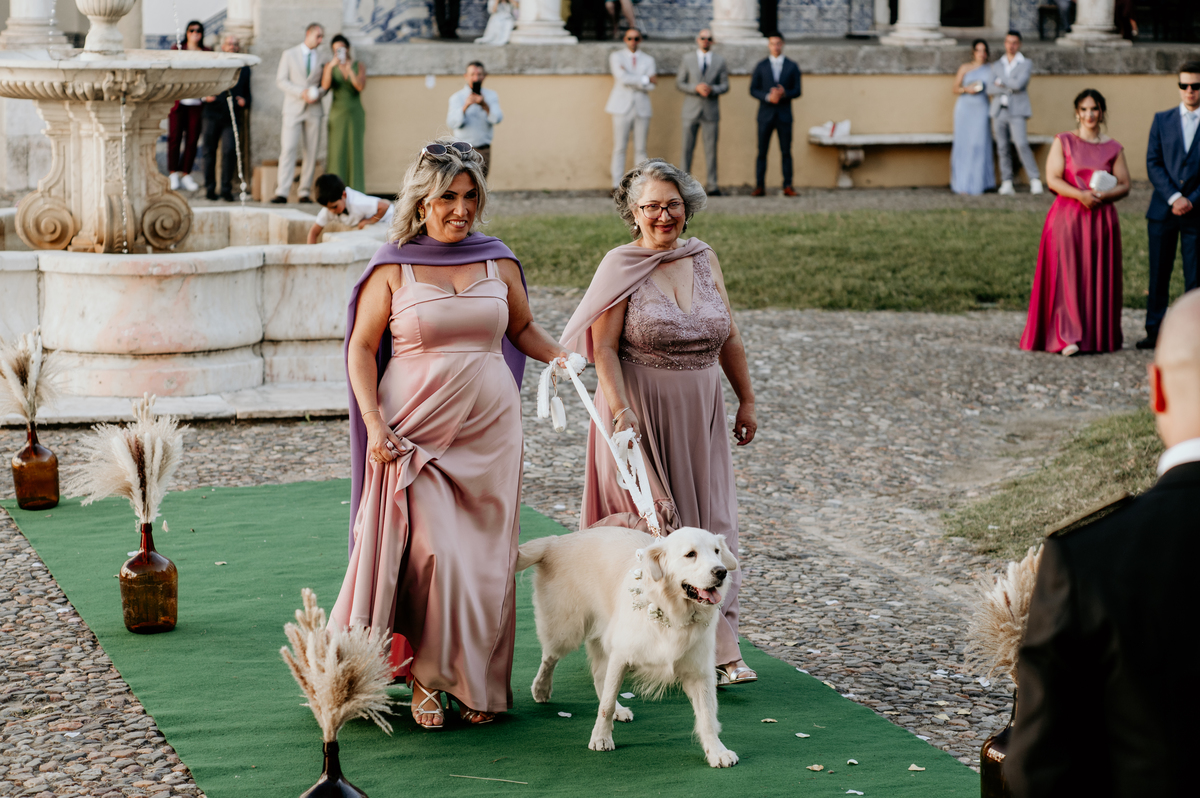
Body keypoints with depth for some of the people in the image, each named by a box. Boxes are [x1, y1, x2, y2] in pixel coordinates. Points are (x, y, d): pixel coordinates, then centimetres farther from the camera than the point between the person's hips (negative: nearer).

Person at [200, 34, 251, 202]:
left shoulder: (244, 68, 13)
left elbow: (247, 92, 16)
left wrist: (244, 101, -6)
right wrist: (205, 95, -11)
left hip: (232, 118, 0)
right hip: (213, 114, 0)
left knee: (229, 150, -14)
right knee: (210, 151, 5)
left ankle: (226, 188, -3)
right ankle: (210, 188, 16)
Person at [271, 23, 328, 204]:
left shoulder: (322, 57, 12)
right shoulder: (289, 55, 5)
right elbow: (281, 80, 0)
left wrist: (318, 94, -8)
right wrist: (301, 92, -14)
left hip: (314, 109, 3)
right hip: (293, 109, -3)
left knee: (311, 152, 0)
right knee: (288, 149, -12)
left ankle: (305, 192, 5)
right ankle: (282, 192, -16)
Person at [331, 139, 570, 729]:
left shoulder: (498, 261, 6)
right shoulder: (392, 268, -3)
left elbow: (523, 328, 18)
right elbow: (362, 348, 0)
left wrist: (557, 354, -3)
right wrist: (373, 421, -11)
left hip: (490, 430, 3)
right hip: (416, 435, -3)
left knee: (485, 559, 5)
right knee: (433, 554, -12)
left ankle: (478, 682, 18)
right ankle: (425, 678, 5)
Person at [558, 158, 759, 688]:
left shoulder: (703, 259, 7)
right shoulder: (620, 266, -6)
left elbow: (728, 337, 14)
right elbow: (603, 348, -11)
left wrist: (746, 400, 12)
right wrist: (619, 410, -23)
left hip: (699, 415, 4)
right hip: (641, 414, -4)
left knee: (708, 524, 2)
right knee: (651, 522, -1)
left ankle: (719, 647, 2)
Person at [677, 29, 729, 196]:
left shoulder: (720, 61, 9)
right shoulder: (687, 59, 7)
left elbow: (725, 86, 7)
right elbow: (679, 83, 3)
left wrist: (712, 89, -14)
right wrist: (696, 88, -13)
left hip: (711, 111, 0)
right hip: (691, 111, 0)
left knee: (711, 149, -2)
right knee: (687, 149, -1)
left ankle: (712, 186, 1)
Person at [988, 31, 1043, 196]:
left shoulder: (1026, 64, 6)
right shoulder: (997, 65, 16)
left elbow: (1019, 83, -11)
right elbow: (990, 89, 5)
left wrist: (1001, 82, 0)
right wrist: (1009, 88, -8)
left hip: (1017, 111, -4)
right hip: (999, 111, 4)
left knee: (1022, 144, -18)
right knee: (1002, 148, 0)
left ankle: (1035, 180, -16)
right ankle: (1006, 183, 1)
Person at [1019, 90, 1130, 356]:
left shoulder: (1113, 148, 10)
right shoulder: (1063, 142, 4)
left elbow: (1124, 185, 7)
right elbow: (1053, 179, -4)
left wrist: (1104, 196, -13)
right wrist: (1080, 194, -19)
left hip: (1102, 219, 2)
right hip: (1068, 217, -2)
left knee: (1100, 277, 3)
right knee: (1067, 275, -9)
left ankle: (1100, 336, 12)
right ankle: (1067, 337, -11)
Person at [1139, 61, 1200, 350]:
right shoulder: (1162, 120, 8)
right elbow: (1153, 163, 1)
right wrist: (1173, 197, -11)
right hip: (1163, 210, 2)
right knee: (1158, 274, 4)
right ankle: (1155, 331, 11)